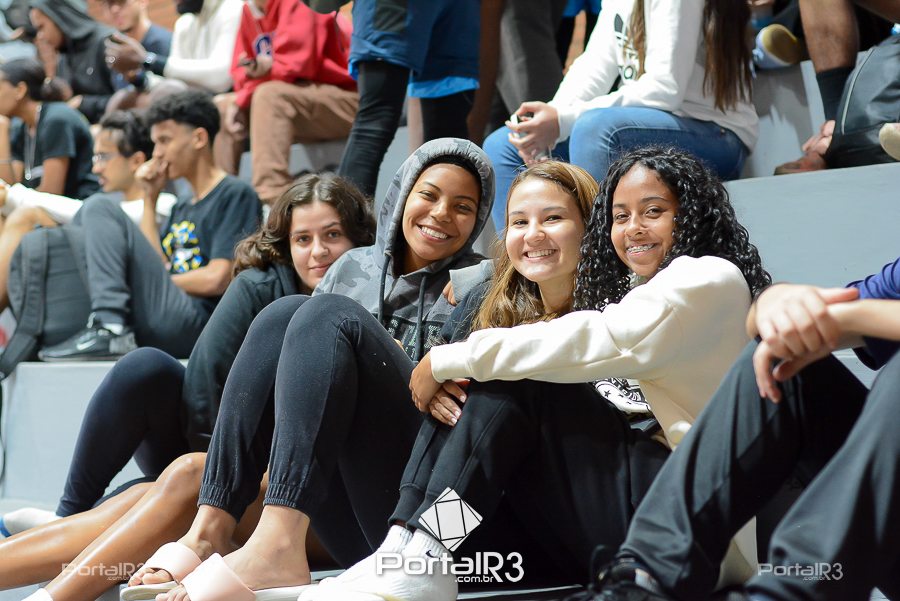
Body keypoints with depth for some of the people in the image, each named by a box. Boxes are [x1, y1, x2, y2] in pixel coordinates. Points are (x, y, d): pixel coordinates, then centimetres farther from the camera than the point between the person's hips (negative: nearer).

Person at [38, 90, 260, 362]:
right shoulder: (181, 209, 28)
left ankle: (109, 329, -23)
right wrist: (150, 199, 16)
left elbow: (216, 279, -9)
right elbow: (155, 266, 14)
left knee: (101, 209, -10)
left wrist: (149, 283, 2)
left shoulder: (235, 194, 2)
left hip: (191, 323, -8)